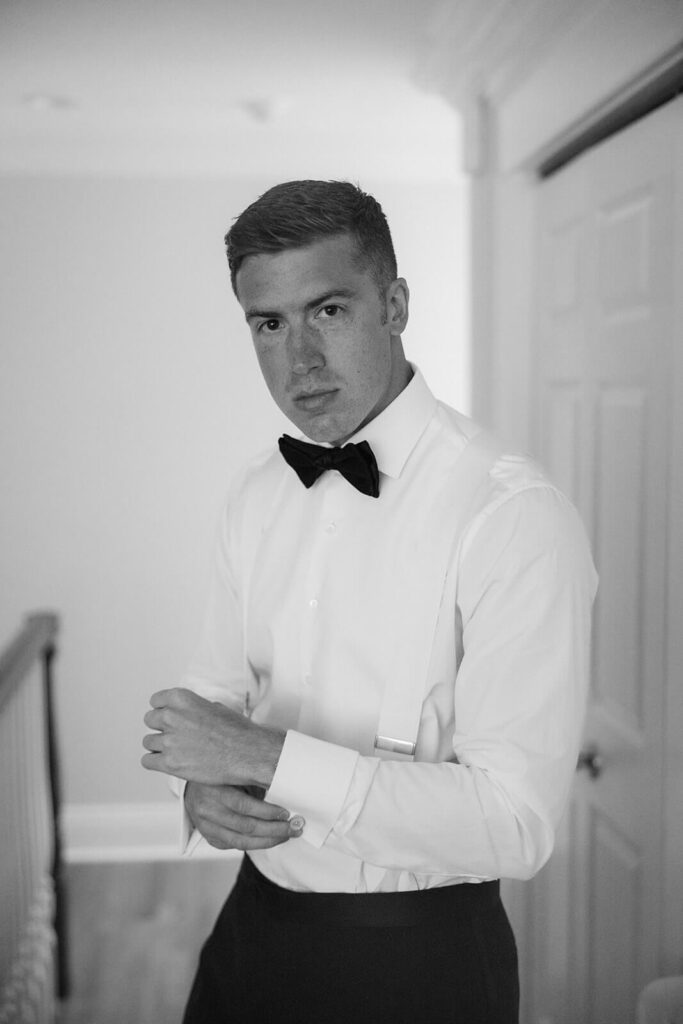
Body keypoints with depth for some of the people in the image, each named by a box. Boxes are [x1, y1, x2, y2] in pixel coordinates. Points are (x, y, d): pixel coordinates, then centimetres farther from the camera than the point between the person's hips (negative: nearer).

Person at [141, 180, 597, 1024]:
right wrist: (203, 783, -11)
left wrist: (270, 756, -26)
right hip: (255, 922, 6)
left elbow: (515, 825, -25)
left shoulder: (515, 516, -22)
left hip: (418, 953, -5)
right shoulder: (255, 495, 1)